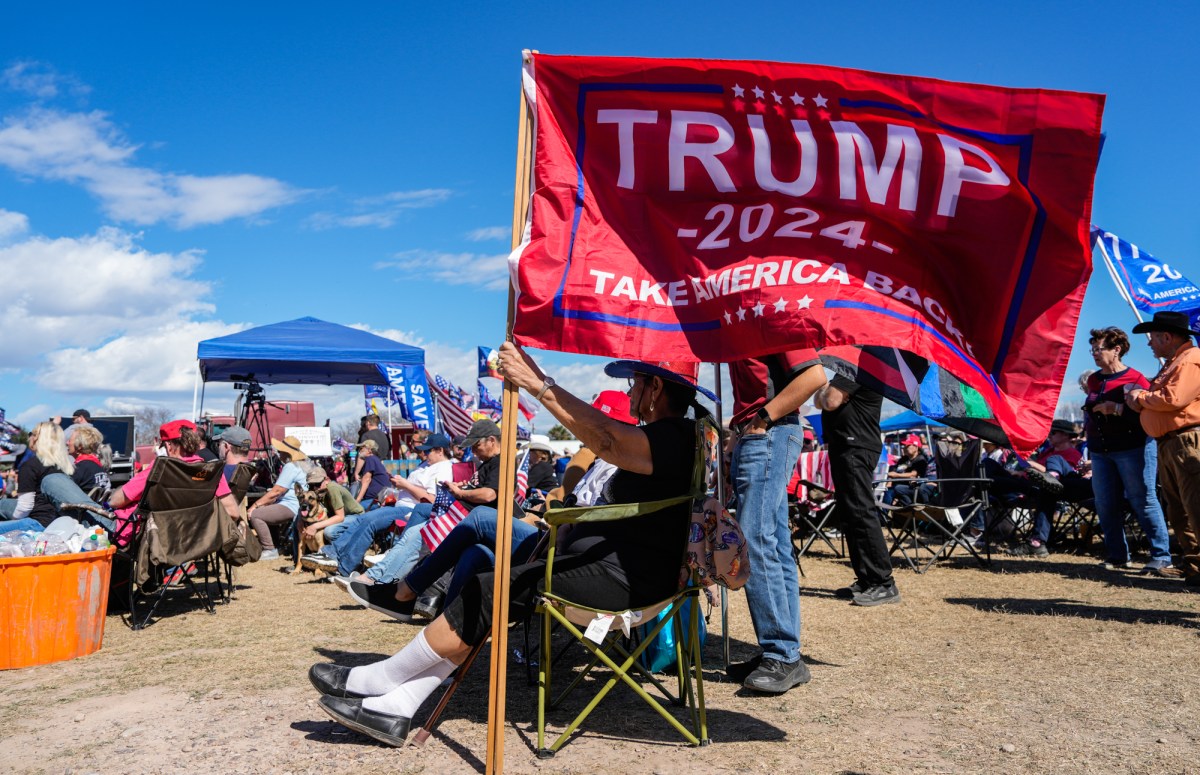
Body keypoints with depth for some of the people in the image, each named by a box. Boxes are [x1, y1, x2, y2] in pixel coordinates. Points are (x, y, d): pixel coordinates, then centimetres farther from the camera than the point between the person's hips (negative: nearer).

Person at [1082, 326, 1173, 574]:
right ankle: (1117, 557, 16)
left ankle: (1161, 558, 2)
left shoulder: (1135, 378, -7)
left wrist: (1117, 409, -21)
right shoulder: (1093, 380, 14)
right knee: (1105, 505, 5)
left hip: (1133, 449, -7)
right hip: (1100, 451, 7)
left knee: (1143, 502, -5)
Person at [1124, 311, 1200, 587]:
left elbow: (1173, 399, -22)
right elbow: (1159, 401, 25)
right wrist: (1139, 402, 4)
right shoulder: (1172, 363, 24)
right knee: (1177, 512, 12)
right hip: (1167, 444, 11)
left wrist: (1143, 396, -5)